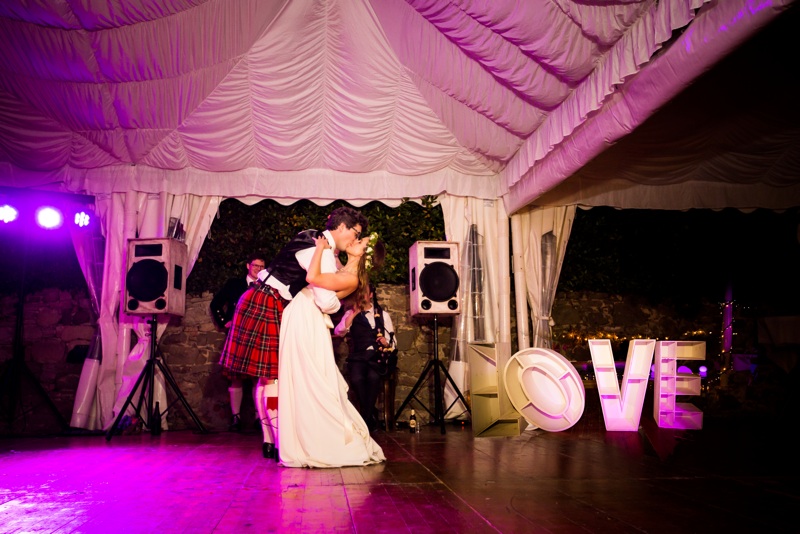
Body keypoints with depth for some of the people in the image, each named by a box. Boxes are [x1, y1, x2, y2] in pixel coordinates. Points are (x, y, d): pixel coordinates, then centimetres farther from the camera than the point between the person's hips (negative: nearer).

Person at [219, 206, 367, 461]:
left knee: (267, 376, 11)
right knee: (275, 375, -7)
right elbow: (326, 301, -24)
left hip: (272, 305, 10)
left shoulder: (318, 241, 14)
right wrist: (339, 304, -2)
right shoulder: (321, 251, -16)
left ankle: (270, 442, 18)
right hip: (265, 305, -10)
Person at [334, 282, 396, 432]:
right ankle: (370, 418, -11)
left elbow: (393, 342, 10)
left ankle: (365, 419, -14)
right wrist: (354, 313, -7)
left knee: (373, 377, -33)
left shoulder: (382, 314, 14)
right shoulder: (350, 313, 14)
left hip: (378, 356, 0)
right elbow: (338, 332, -5)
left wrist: (386, 343, -13)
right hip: (357, 356, 1)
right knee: (356, 378, -32)